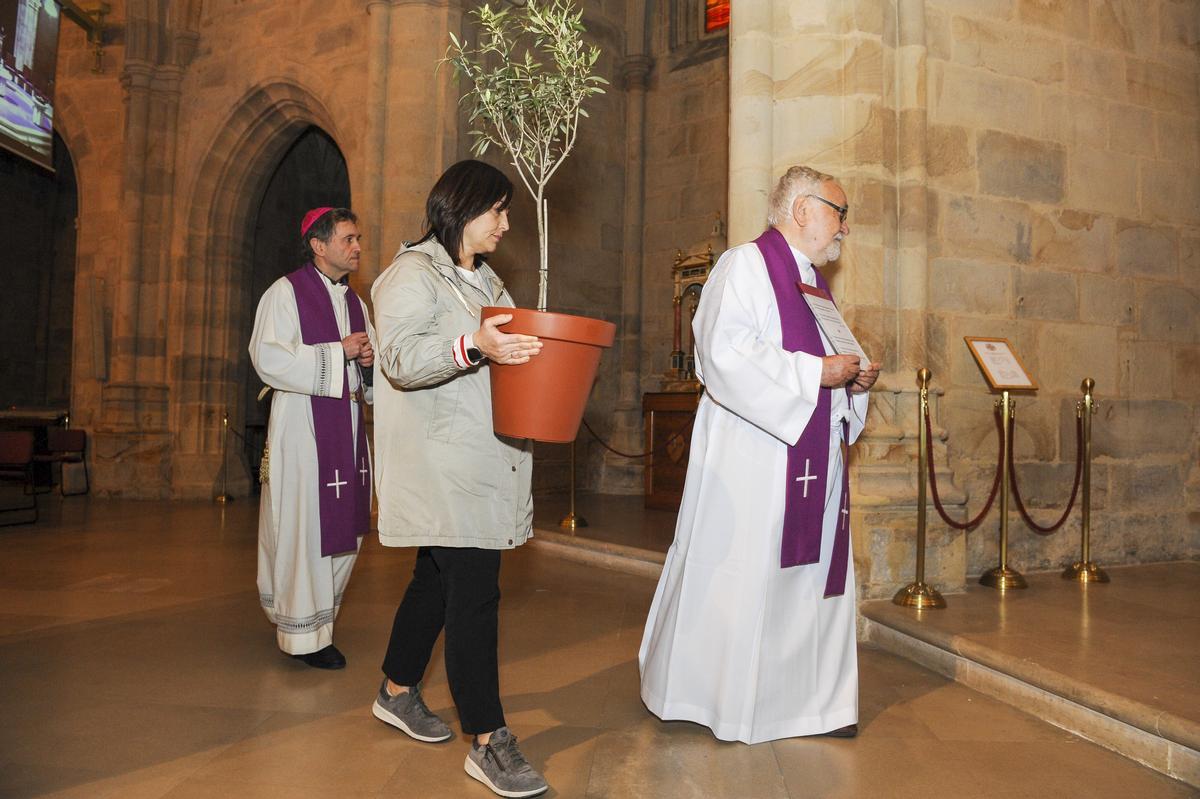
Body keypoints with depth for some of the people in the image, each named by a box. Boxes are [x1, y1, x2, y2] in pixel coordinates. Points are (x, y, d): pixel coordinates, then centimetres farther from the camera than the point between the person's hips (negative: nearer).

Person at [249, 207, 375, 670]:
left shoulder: (354, 301, 17)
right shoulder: (286, 292, -4)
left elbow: (370, 361, 22)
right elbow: (268, 358, -16)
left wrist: (368, 360, -2)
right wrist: (338, 352, -15)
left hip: (346, 427, 7)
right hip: (303, 426, -7)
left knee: (344, 526, 9)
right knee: (304, 528, -2)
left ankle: (319, 611, 26)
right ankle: (304, 632, 10)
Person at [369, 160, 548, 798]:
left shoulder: (484, 281, 22)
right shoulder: (414, 273, -6)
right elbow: (401, 358, -19)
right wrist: (474, 347, -33)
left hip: (483, 457, 9)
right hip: (443, 463, -9)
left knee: (439, 576, 15)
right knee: (475, 590, -11)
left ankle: (397, 692, 33)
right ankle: (487, 742, -3)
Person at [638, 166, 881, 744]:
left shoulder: (812, 279, 20)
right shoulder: (745, 265, -9)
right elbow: (725, 353, -22)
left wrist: (854, 377, 8)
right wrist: (815, 372, -18)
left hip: (813, 456, 9)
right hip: (753, 456, -9)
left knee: (812, 574, 11)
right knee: (742, 574, 0)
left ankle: (810, 700, 23)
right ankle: (723, 701, 16)